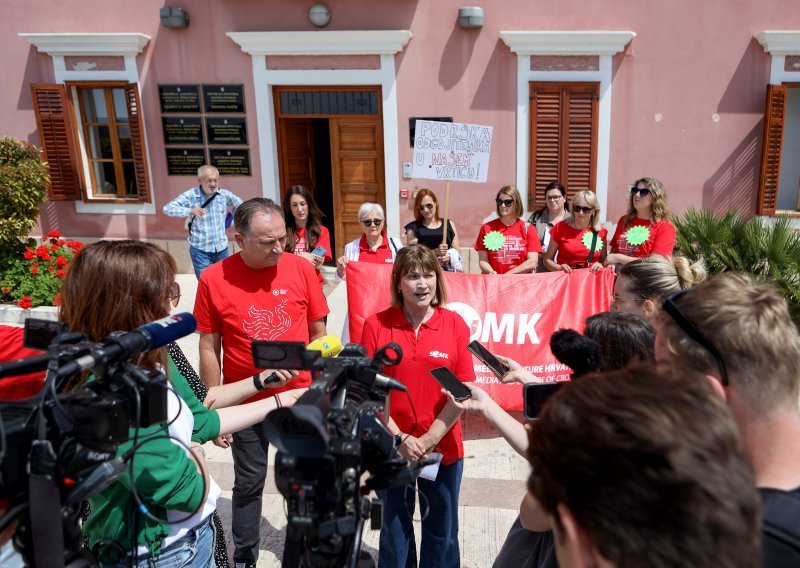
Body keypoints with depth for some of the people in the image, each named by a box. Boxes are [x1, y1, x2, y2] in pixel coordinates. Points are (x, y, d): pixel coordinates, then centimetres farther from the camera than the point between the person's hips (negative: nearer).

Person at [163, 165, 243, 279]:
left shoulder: (225, 194, -2)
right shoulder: (191, 195, -10)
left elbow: (240, 205, 17)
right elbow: (168, 208, -18)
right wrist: (190, 211, -32)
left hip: (222, 248, 4)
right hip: (200, 250, -3)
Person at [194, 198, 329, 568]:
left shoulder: (301, 269, -9)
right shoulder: (214, 279, -13)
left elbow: (318, 332, 2)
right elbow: (209, 349, -4)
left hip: (298, 396, 1)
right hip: (245, 402, -1)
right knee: (248, 484, 15)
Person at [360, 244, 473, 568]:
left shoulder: (455, 324, -5)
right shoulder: (376, 325, -7)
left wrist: (430, 438, -12)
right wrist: (399, 438, -12)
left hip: (443, 448, 1)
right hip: (391, 447, 0)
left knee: (441, 529, 17)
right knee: (394, 528, 18)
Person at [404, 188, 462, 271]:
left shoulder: (449, 225, 12)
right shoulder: (413, 228, 4)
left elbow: (457, 253, 11)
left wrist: (450, 257, -11)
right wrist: (435, 252, -15)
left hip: (448, 269, 2)